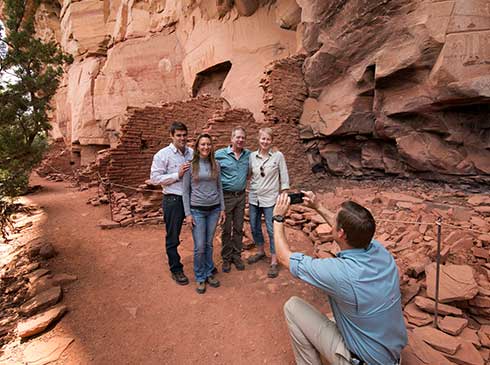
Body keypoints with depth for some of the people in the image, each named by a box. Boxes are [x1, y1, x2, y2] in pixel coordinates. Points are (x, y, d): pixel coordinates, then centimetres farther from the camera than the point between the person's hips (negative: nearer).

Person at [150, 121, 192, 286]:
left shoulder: (192, 153, 5)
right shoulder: (163, 155, -7)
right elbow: (155, 178, -11)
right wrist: (177, 175, -18)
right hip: (173, 200, -4)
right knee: (173, 237, 9)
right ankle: (176, 269, 29)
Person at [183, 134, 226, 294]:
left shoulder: (215, 165, 5)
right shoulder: (190, 165, -4)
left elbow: (219, 188, 10)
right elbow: (186, 191, -2)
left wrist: (222, 209, 7)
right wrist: (187, 213, -7)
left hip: (214, 209, 3)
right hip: (197, 210, -3)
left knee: (209, 244, 12)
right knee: (199, 247, 0)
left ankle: (209, 273, 30)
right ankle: (200, 278, 21)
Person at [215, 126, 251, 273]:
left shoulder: (248, 154, 2)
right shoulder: (220, 154, -9)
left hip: (241, 195, 3)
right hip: (226, 196, -3)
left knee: (239, 228, 12)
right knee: (226, 229, 7)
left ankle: (237, 256, 28)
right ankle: (226, 258, 24)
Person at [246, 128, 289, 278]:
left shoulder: (278, 156, -7)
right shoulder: (252, 156, 1)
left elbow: (284, 177, -4)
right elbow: (248, 174, 8)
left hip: (270, 199, -4)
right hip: (254, 198, 4)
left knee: (272, 230, 1)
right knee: (254, 227, 15)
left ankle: (274, 262, 15)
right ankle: (260, 252, 39)